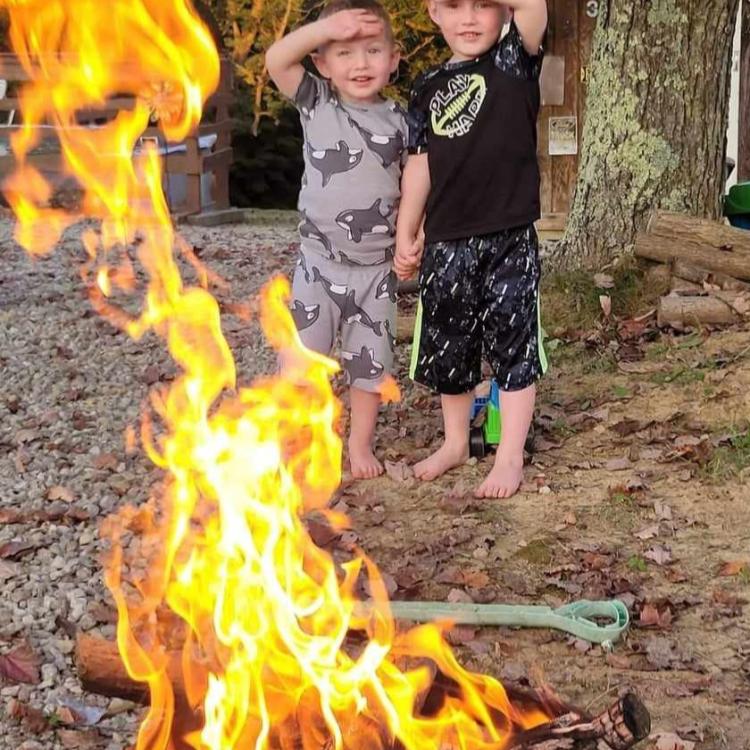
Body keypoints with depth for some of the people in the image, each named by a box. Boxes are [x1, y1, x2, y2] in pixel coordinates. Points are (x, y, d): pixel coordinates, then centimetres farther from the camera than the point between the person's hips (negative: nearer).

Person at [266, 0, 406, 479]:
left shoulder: (399, 121, -1)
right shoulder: (317, 104, -3)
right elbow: (276, 60, -15)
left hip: (377, 266, 1)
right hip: (320, 262, -1)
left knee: (370, 361, 11)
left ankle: (361, 444, 28)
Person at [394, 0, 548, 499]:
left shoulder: (514, 62, -2)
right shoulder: (429, 88, 10)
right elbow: (420, 166, 13)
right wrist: (406, 236, 12)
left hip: (509, 240, -4)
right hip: (446, 243, 5)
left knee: (513, 348, 2)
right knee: (447, 348, 15)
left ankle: (511, 457, 13)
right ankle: (456, 442, 33)